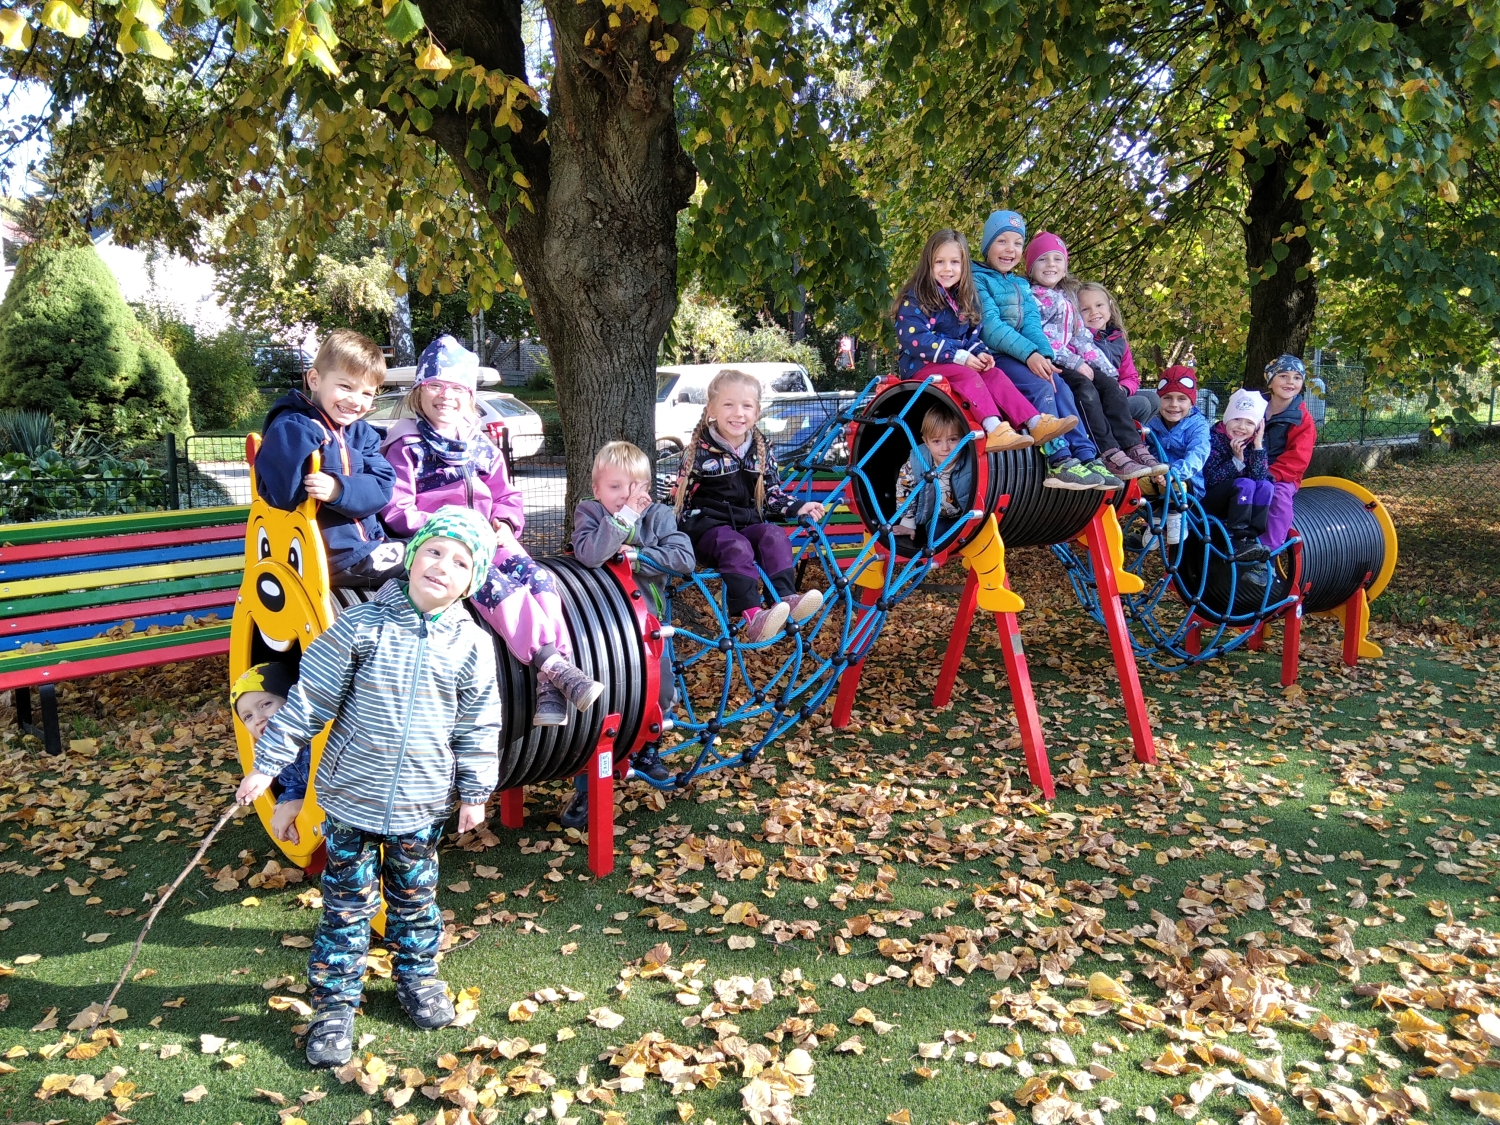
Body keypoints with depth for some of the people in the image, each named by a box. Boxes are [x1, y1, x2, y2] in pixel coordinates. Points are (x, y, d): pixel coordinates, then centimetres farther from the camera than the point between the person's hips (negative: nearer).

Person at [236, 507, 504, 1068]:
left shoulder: (472, 645, -5)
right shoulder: (362, 625, -11)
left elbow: (478, 727, 3)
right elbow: (310, 698, -6)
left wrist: (475, 792, 4)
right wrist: (267, 764, -5)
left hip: (421, 804, 2)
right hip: (352, 795, -1)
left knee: (415, 898, 18)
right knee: (347, 903, 8)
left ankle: (417, 977, 40)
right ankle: (335, 1003, 22)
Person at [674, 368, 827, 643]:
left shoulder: (761, 449, 8)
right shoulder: (701, 451, -5)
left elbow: (772, 492, 15)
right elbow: (683, 495, -2)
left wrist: (796, 507, -1)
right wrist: (683, 533, -10)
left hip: (747, 523, 5)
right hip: (707, 526, -5)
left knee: (775, 536, -24)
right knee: (736, 546, -33)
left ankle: (786, 598, -34)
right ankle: (751, 616, -48)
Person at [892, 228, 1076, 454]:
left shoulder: (963, 299, 14)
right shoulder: (915, 298, -11)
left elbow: (972, 335, 18)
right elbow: (916, 340, -22)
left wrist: (979, 352, -8)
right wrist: (960, 357, -23)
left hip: (959, 364, 7)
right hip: (921, 365, -7)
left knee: (994, 374, -16)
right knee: (968, 375, -31)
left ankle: (1034, 423, -28)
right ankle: (994, 430, -49)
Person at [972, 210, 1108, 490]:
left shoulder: (1021, 285, 22)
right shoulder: (977, 279, -1)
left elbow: (1031, 324, 6)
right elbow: (991, 325, -14)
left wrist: (1044, 355, -15)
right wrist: (1029, 353, -25)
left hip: (1025, 357, 6)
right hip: (991, 357, -6)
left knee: (1061, 388, -15)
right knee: (1041, 387, -26)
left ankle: (1087, 457, -20)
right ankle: (1060, 463, -30)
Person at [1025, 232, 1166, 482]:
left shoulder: (1066, 299, 23)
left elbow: (1082, 337, 19)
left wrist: (1105, 368, 6)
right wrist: (1075, 364, -18)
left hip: (1072, 363, 7)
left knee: (1109, 384, -14)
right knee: (1085, 387, -29)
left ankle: (1134, 448, -21)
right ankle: (1110, 454, -35)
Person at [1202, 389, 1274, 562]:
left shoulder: (1255, 442, 2)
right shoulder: (1214, 438, -11)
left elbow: (1260, 476, -12)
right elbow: (1212, 479, -18)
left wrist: (1258, 445, -18)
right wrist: (1237, 459, -26)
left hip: (1242, 503, 4)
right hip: (1210, 502, -4)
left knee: (1265, 486, -23)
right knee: (1245, 484, -30)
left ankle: (1251, 537, -28)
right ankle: (1236, 540, -32)